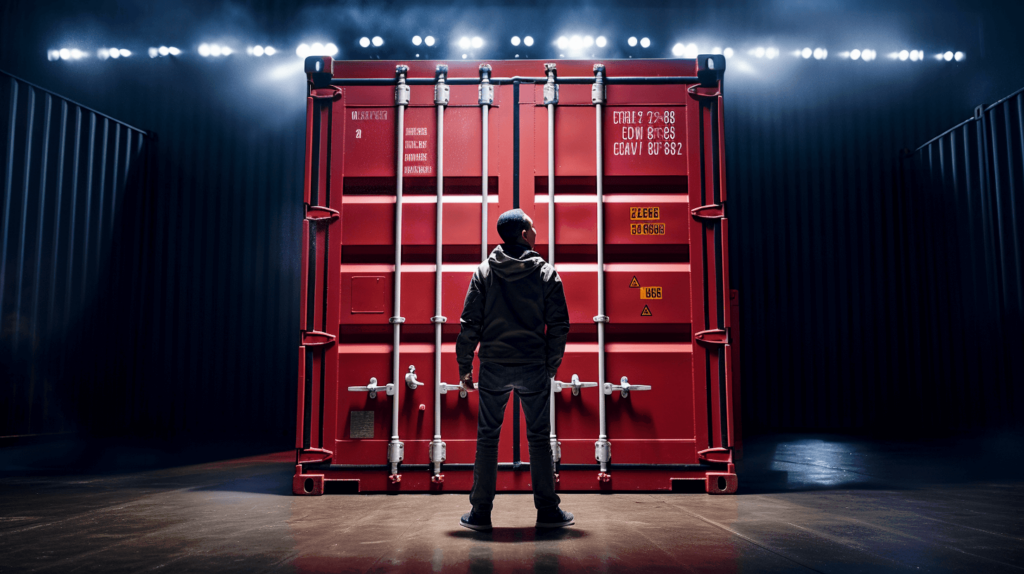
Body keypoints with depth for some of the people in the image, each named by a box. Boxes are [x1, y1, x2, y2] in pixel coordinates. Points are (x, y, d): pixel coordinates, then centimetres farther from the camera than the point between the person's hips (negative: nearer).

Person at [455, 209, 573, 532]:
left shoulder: (484, 272, 3)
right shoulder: (546, 272, 1)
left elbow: (470, 322, -1)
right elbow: (558, 325, 0)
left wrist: (465, 364, 7)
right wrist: (551, 365, 11)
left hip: (493, 367, 1)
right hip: (534, 367, -1)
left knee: (487, 437, 8)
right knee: (539, 438, 9)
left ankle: (481, 512, 11)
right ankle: (547, 511, 13)